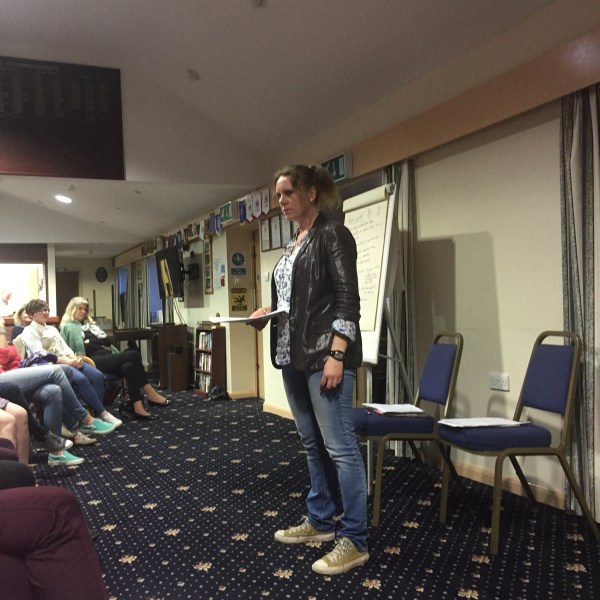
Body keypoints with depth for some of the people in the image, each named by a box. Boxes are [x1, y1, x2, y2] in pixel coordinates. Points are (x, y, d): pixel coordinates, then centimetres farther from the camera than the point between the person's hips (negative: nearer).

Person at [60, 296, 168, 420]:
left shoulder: (90, 325, 31)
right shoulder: (69, 327, 10)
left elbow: (107, 341, 22)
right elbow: (80, 347, -5)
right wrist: (100, 343, 2)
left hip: (108, 358, 7)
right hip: (95, 361, -6)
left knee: (129, 366, -28)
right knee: (133, 355, -25)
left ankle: (138, 408, -33)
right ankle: (150, 394, -21)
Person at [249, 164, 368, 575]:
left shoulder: (332, 235, -7)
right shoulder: (293, 245, 18)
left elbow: (347, 299, -14)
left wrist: (336, 355, -21)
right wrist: (268, 313, 5)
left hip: (325, 354, -9)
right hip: (294, 356, 9)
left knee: (339, 445, -4)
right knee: (313, 444, 16)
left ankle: (355, 541, 5)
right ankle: (321, 522, 29)